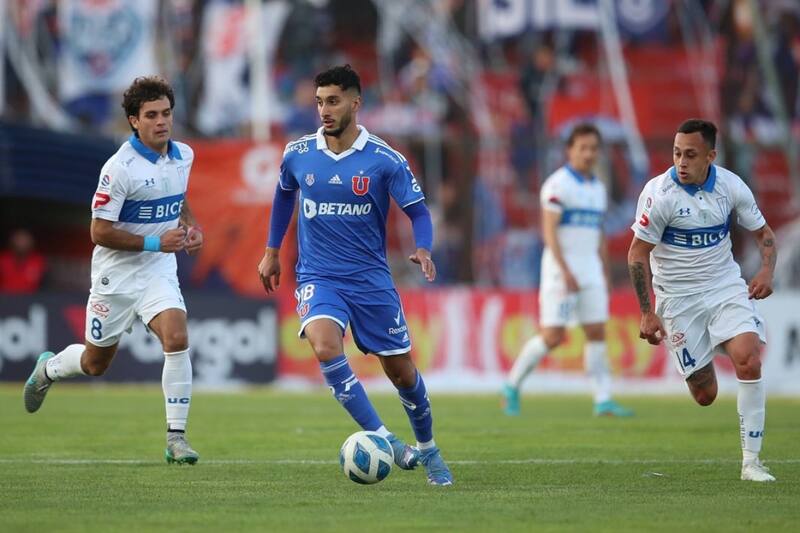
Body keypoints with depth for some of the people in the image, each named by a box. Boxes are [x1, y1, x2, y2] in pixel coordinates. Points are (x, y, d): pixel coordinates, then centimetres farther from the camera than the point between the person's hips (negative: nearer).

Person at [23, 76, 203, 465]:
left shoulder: (183, 156, 1)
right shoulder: (119, 168, -20)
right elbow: (100, 231, -18)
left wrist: (191, 226, 3)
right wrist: (156, 243, -23)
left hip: (159, 273, 3)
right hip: (116, 276, -3)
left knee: (177, 338, -23)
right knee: (96, 363, 12)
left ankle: (176, 437, -16)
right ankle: (48, 368, 48)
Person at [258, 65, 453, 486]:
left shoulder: (384, 160, -8)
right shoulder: (298, 154, -1)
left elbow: (418, 211, -4)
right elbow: (284, 194, 20)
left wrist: (423, 249, -23)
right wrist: (271, 251, 22)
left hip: (371, 278, 0)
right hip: (318, 277, 0)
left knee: (401, 372, 6)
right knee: (325, 346, -29)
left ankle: (428, 450, 32)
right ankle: (382, 439, -23)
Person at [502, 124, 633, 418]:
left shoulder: (598, 188, 15)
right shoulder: (557, 185, -8)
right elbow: (549, 231, -15)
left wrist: (605, 277, 17)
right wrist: (566, 272, -22)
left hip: (590, 269, 7)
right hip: (560, 268, -7)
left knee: (597, 333, -1)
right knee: (552, 336, -9)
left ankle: (603, 401, 0)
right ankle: (512, 387, 8)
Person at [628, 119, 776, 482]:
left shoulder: (731, 186, -6)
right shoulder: (659, 193, -16)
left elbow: (763, 232, 8)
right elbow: (637, 254, -10)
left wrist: (766, 271, -12)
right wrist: (647, 313, -13)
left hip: (727, 286, 2)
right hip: (678, 298, -2)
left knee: (748, 360, -22)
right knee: (704, 395, -2)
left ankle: (751, 461, -15)